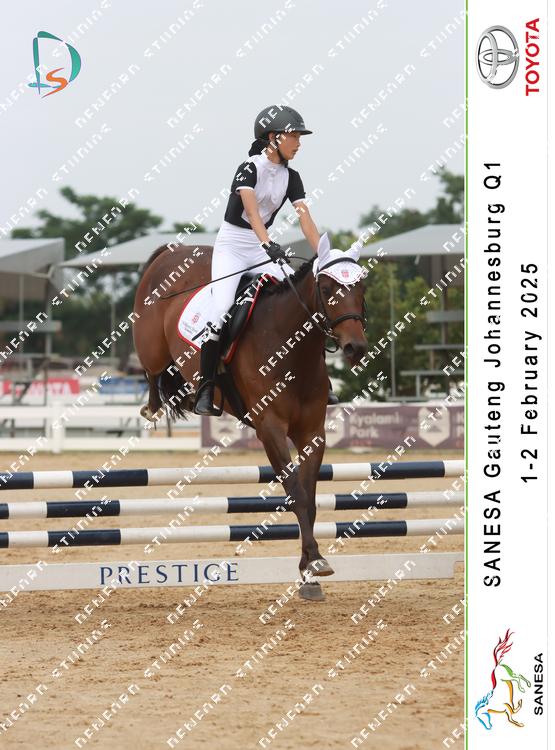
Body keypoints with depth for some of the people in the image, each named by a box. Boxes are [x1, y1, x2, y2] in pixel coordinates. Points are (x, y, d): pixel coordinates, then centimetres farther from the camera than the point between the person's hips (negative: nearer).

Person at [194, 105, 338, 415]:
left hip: (264, 248, 6)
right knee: (221, 312, -22)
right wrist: (268, 244, -47)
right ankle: (206, 390, -15)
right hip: (232, 245, -6)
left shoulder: (291, 177, 3)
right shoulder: (249, 169, -15)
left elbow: (306, 220, -4)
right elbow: (251, 209, -32)